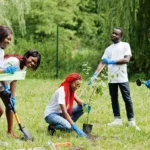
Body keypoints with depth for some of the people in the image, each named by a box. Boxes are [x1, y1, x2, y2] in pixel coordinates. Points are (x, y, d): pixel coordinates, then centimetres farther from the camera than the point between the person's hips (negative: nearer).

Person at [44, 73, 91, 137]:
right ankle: (52, 126, -7)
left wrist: (85, 105, -23)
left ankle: (70, 125, -2)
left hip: (60, 113, 8)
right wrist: (75, 128, -33)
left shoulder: (71, 90, -1)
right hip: (50, 114, -8)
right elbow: (64, 112, -30)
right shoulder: (61, 91, -27)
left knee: (82, 108, -8)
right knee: (67, 126, -36)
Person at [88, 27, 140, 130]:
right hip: (111, 78, 5)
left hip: (122, 78, -5)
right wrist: (94, 75, -2)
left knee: (127, 99, -4)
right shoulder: (109, 49, 15)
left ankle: (131, 121, -2)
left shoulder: (125, 45, 2)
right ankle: (117, 119, 12)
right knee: (114, 99, 7)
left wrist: (112, 61, -15)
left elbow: (127, 60, -10)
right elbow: (103, 63, 9)